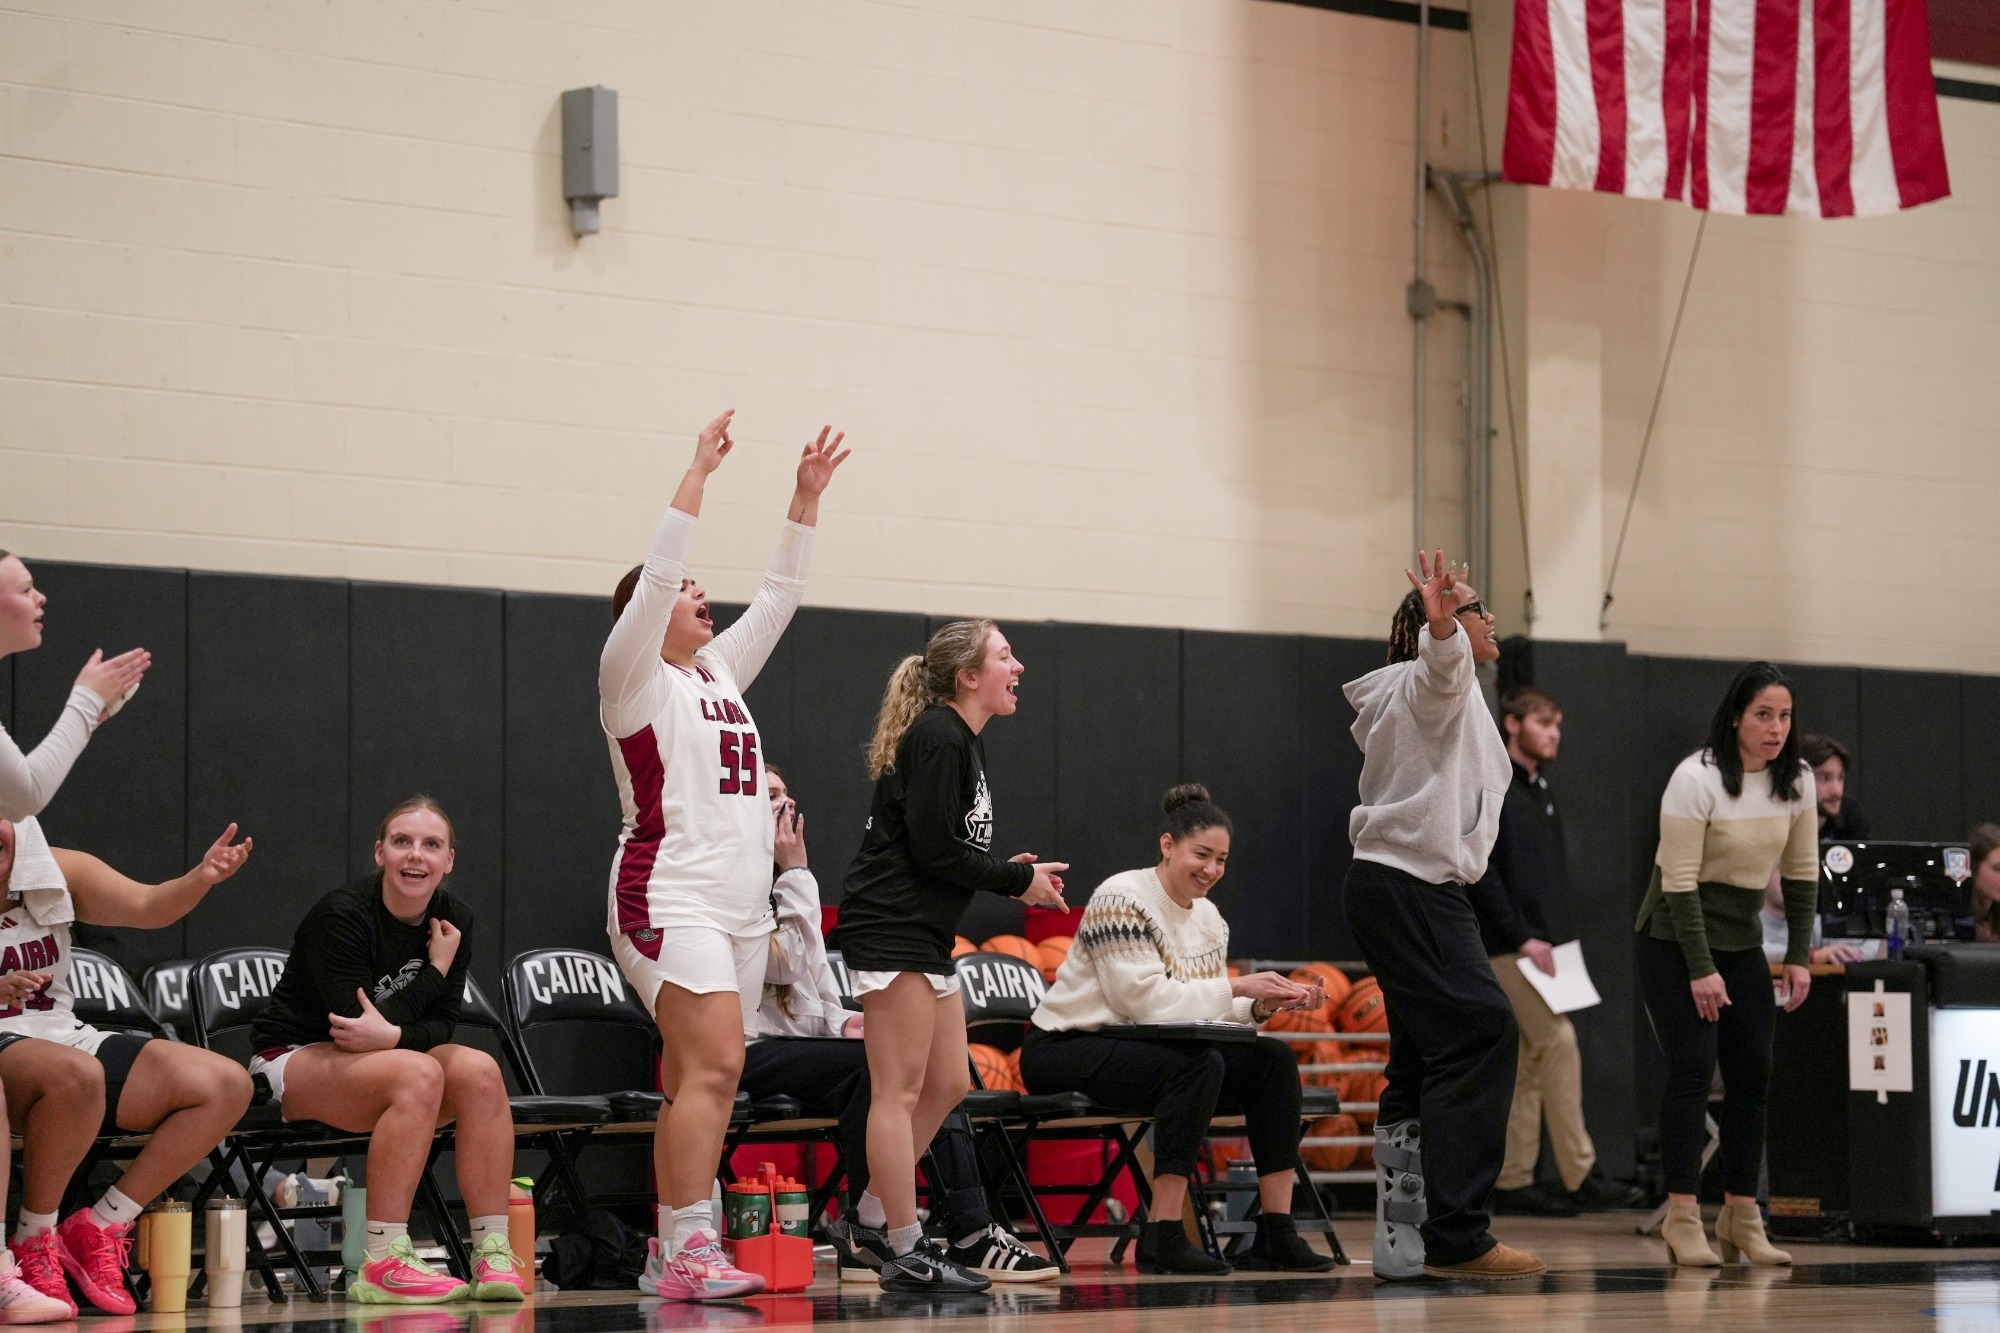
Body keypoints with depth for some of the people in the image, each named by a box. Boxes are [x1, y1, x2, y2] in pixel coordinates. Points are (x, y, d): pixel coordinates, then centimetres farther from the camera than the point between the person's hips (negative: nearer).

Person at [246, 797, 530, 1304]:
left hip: (386, 1059, 6)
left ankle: (493, 1253, -25)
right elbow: (353, 1022, -22)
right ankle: (383, 1264, -37)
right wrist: (435, 971, -18)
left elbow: (441, 1025, -5)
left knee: (479, 1071, -24)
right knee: (417, 1073, -34)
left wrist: (393, 1035, -27)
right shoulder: (341, 915, -19)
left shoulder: (453, 920, -1)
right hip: (292, 1059, -6)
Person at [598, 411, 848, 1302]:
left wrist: (807, 497, 15)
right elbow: (655, 577, -13)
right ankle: (689, 1247, -23)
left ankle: (669, 1254, 6)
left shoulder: (720, 673, 19)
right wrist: (697, 474, -15)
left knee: (698, 1079, 5)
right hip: (670, 901, -8)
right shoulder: (635, 678, -1)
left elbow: (780, 596, 21)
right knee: (713, 1064, -20)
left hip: (742, 907, 8)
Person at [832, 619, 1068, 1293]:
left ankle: (873, 1214, 22)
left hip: (926, 934, 11)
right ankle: (907, 1254, -4)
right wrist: (1018, 880, -9)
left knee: (948, 1085, 13)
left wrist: (1011, 872, 3)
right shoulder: (938, 737, -14)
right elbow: (933, 850, -19)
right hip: (892, 928, -11)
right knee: (901, 1091, -7)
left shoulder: (965, 743, 17)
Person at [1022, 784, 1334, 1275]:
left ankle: (1276, 1232, -12)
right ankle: (1162, 1237, -32)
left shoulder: (1208, 919, 11)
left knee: (1273, 1059, -9)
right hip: (1064, 1050, -8)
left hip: (1138, 1051, 8)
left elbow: (1203, 1009, 9)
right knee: (1200, 1065, -33)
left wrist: (1262, 1005, -10)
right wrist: (1236, 987, -21)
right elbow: (1144, 999, -22)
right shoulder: (1121, 900, -15)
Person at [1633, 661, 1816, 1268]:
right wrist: (1700, 969, -21)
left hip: (1741, 943, 6)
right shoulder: (1696, 779, -19)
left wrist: (1798, 957, -1)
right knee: (1693, 1068, -14)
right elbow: (1679, 880, -20)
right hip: (1674, 942, -6)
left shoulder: (1796, 781, -1)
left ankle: (1741, 1217, 7)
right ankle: (1682, 1218, -13)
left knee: (1752, 1076, 0)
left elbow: (1801, 872, 6)